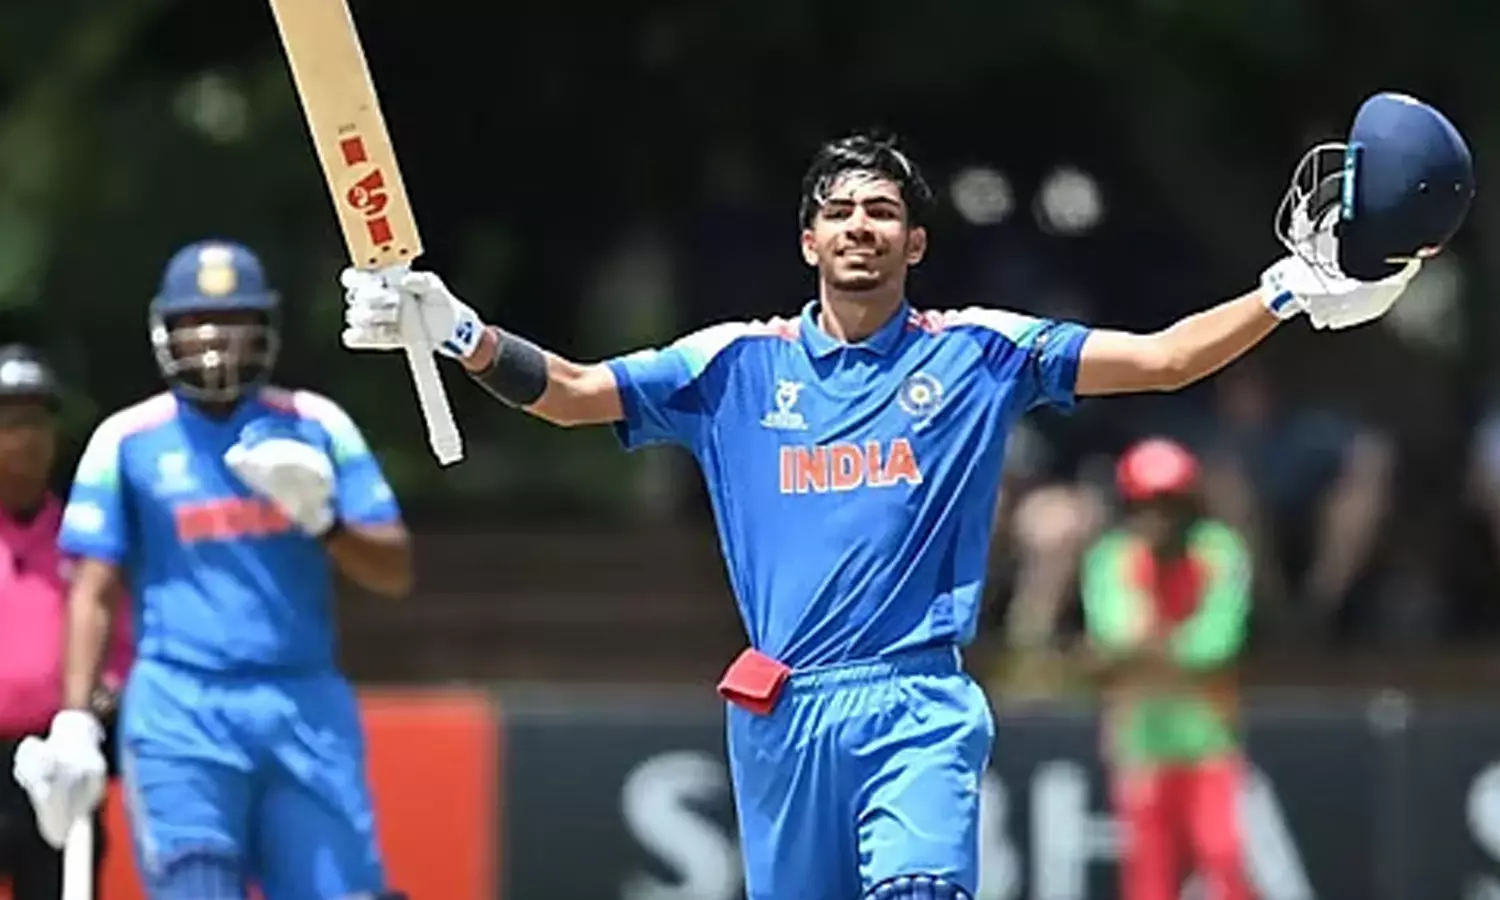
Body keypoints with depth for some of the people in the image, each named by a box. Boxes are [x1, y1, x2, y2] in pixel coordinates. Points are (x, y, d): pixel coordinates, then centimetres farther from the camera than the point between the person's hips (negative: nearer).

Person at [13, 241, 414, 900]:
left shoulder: (316, 427, 9)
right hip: (179, 712, -2)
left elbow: (394, 572, 7)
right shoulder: (128, 441, 6)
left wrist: (320, 518, -11)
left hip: (305, 706, 2)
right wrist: (75, 721, -5)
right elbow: (93, 592, 5)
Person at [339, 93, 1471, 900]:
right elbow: (575, 393, 8)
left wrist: (1292, 295, -11)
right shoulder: (739, 364, 11)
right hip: (780, 714, 3)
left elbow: (1164, 359, 2)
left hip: (919, 703, -3)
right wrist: (455, 332, -7)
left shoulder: (979, 353, 6)